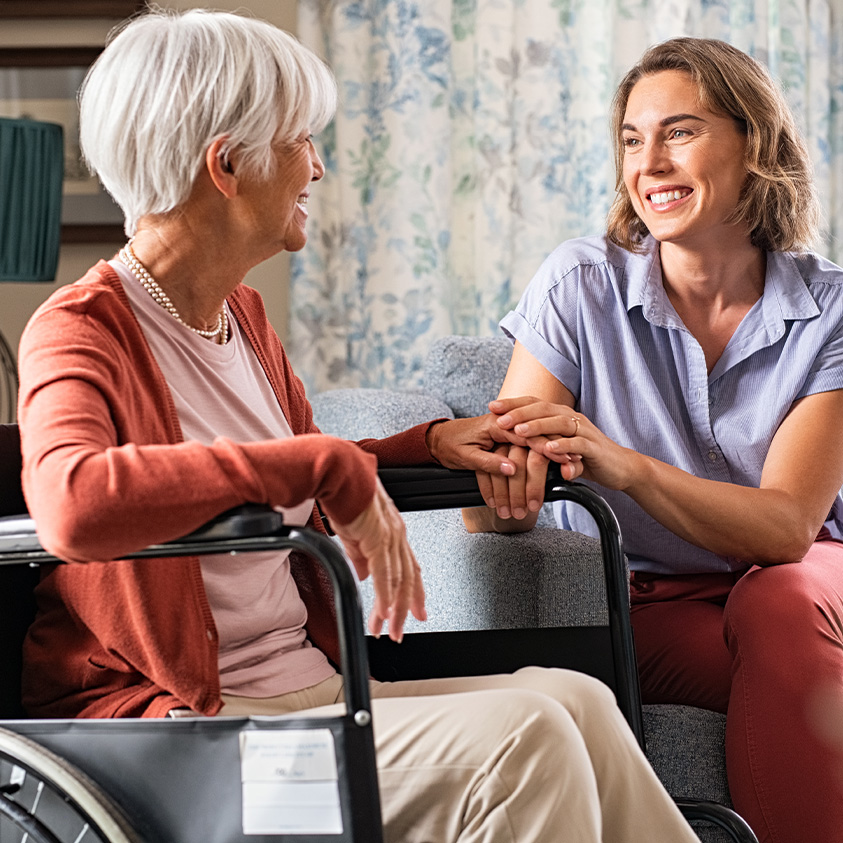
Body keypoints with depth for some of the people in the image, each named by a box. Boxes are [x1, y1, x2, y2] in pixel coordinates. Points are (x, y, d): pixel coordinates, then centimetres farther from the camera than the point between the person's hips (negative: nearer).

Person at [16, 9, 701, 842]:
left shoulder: (241, 314, 16)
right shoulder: (79, 331, -11)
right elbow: (75, 503, -35)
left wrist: (429, 444, 15)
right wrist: (324, 465, -30)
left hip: (313, 687, 8)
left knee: (572, 700, -14)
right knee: (516, 741, -24)